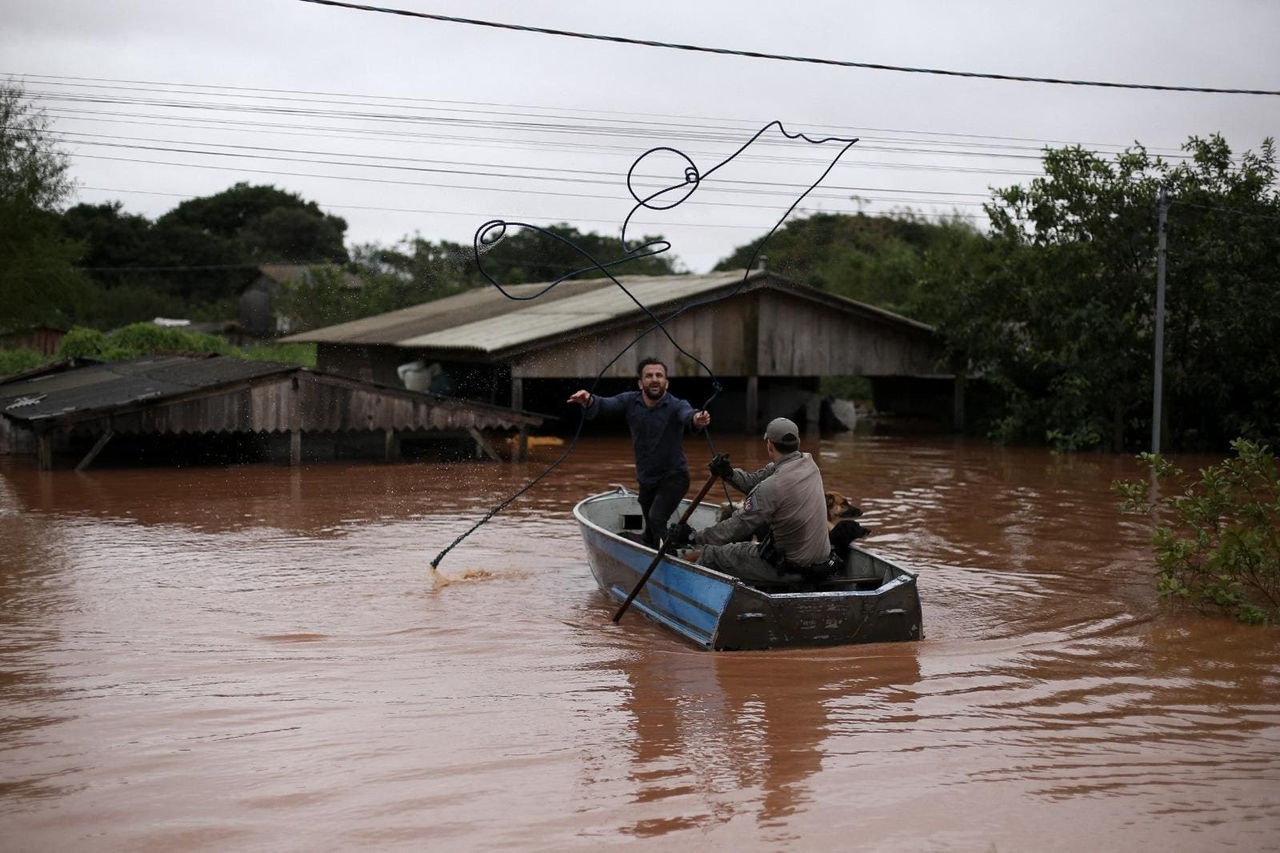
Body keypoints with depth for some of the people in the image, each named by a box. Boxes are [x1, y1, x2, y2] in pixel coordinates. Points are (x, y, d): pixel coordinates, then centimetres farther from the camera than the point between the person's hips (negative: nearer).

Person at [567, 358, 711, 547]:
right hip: (646, 480, 5)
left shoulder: (676, 406, -18)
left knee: (656, 519, -25)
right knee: (650, 532, 18)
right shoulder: (630, 401, -7)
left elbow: (687, 415, -39)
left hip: (673, 478, -5)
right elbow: (604, 405, -21)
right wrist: (589, 401, -45)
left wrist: (697, 419, -64)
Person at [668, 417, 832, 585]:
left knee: (710, 556, 2)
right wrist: (729, 474, -9)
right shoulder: (808, 462, 0)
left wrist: (693, 537, -8)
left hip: (790, 567, -8)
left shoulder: (773, 486, -25)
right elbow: (755, 481, 7)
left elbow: (738, 526, -17)